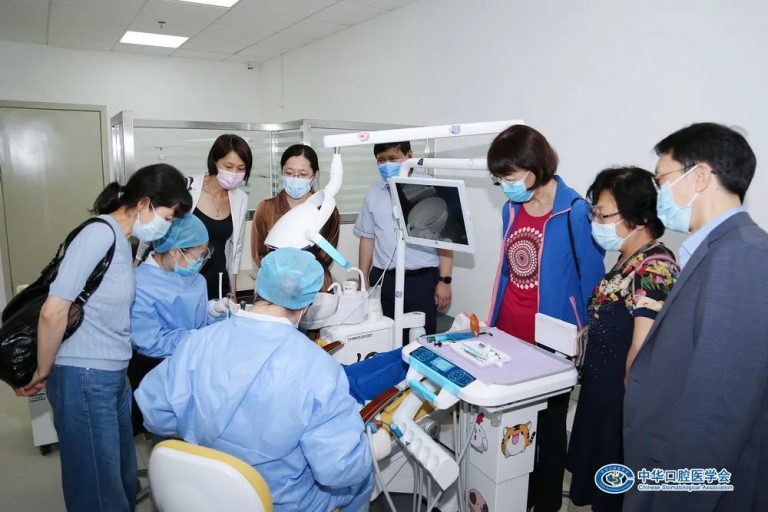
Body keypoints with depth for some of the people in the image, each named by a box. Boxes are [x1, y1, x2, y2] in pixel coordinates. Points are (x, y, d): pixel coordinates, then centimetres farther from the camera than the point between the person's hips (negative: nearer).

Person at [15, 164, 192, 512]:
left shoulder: (121, 239, 10)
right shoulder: (100, 235, -19)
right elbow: (53, 311, -20)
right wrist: (43, 373, -9)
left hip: (113, 376, 9)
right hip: (84, 379, -8)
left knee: (123, 476, 20)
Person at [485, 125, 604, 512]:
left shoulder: (575, 212, -16)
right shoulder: (512, 209, 4)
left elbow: (591, 281, -9)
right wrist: (490, 323, 15)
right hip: (508, 333, 5)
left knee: (548, 425, 14)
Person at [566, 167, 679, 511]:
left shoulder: (653, 269, -24)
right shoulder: (629, 261, 5)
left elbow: (641, 351, -24)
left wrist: (625, 401, -12)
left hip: (623, 402, -8)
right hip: (604, 391, 8)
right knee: (600, 483, 24)